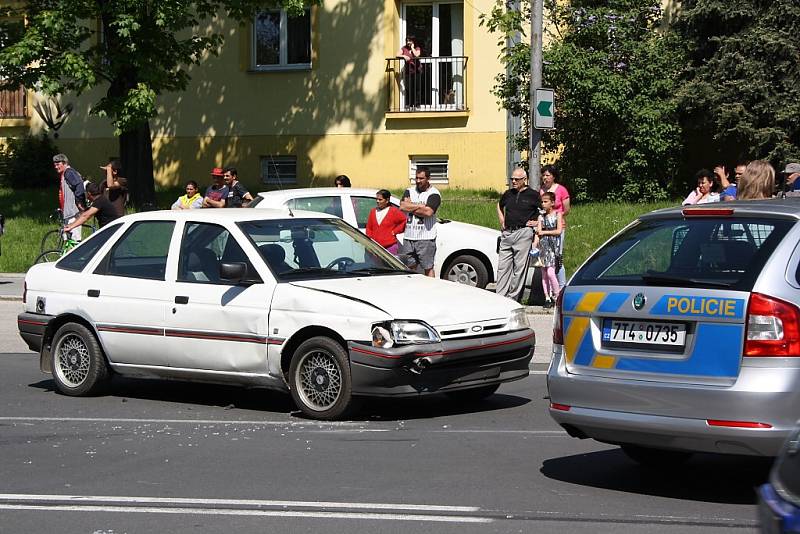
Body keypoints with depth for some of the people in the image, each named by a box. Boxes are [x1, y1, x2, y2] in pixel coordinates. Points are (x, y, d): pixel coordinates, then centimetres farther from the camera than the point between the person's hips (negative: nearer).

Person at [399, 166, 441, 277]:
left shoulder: (433, 194, -4)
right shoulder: (409, 191, 13)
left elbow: (428, 212, -19)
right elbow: (402, 206, -4)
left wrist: (411, 208, -6)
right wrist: (420, 206, -8)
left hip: (426, 238, -5)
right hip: (408, 237, 5)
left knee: (428, 268, -2)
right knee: (410, 268, 8)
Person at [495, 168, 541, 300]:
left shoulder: (533, 195, -2)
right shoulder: (508, 194, 12)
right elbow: (499, 206, 32)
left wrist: (537, 223, -3)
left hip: (523, 233, -5)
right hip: (507, 233, 5)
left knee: (519, 267, -3)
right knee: (503, 267, 3)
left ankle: (513, 297, 1)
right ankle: (500, 296, 5)